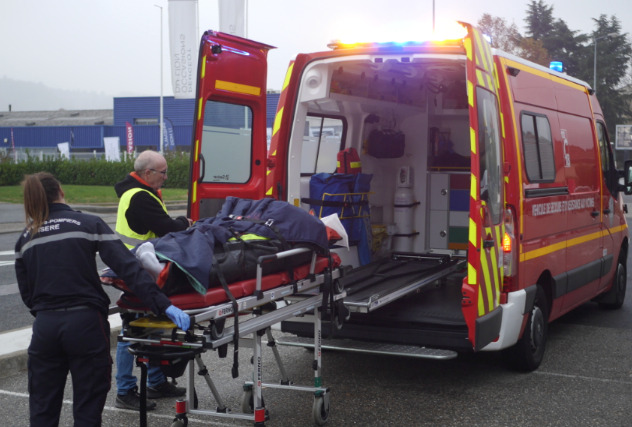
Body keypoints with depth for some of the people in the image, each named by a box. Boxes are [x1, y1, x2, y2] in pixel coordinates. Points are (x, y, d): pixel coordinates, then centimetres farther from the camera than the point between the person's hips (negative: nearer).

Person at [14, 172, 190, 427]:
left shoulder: (25, 239, 10)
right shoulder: (89, 224, -1)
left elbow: (26, 294, 13)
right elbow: (127, 267, -11)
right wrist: (163, 305, -16)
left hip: (45, 327, 3)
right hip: (86, 324, -3)